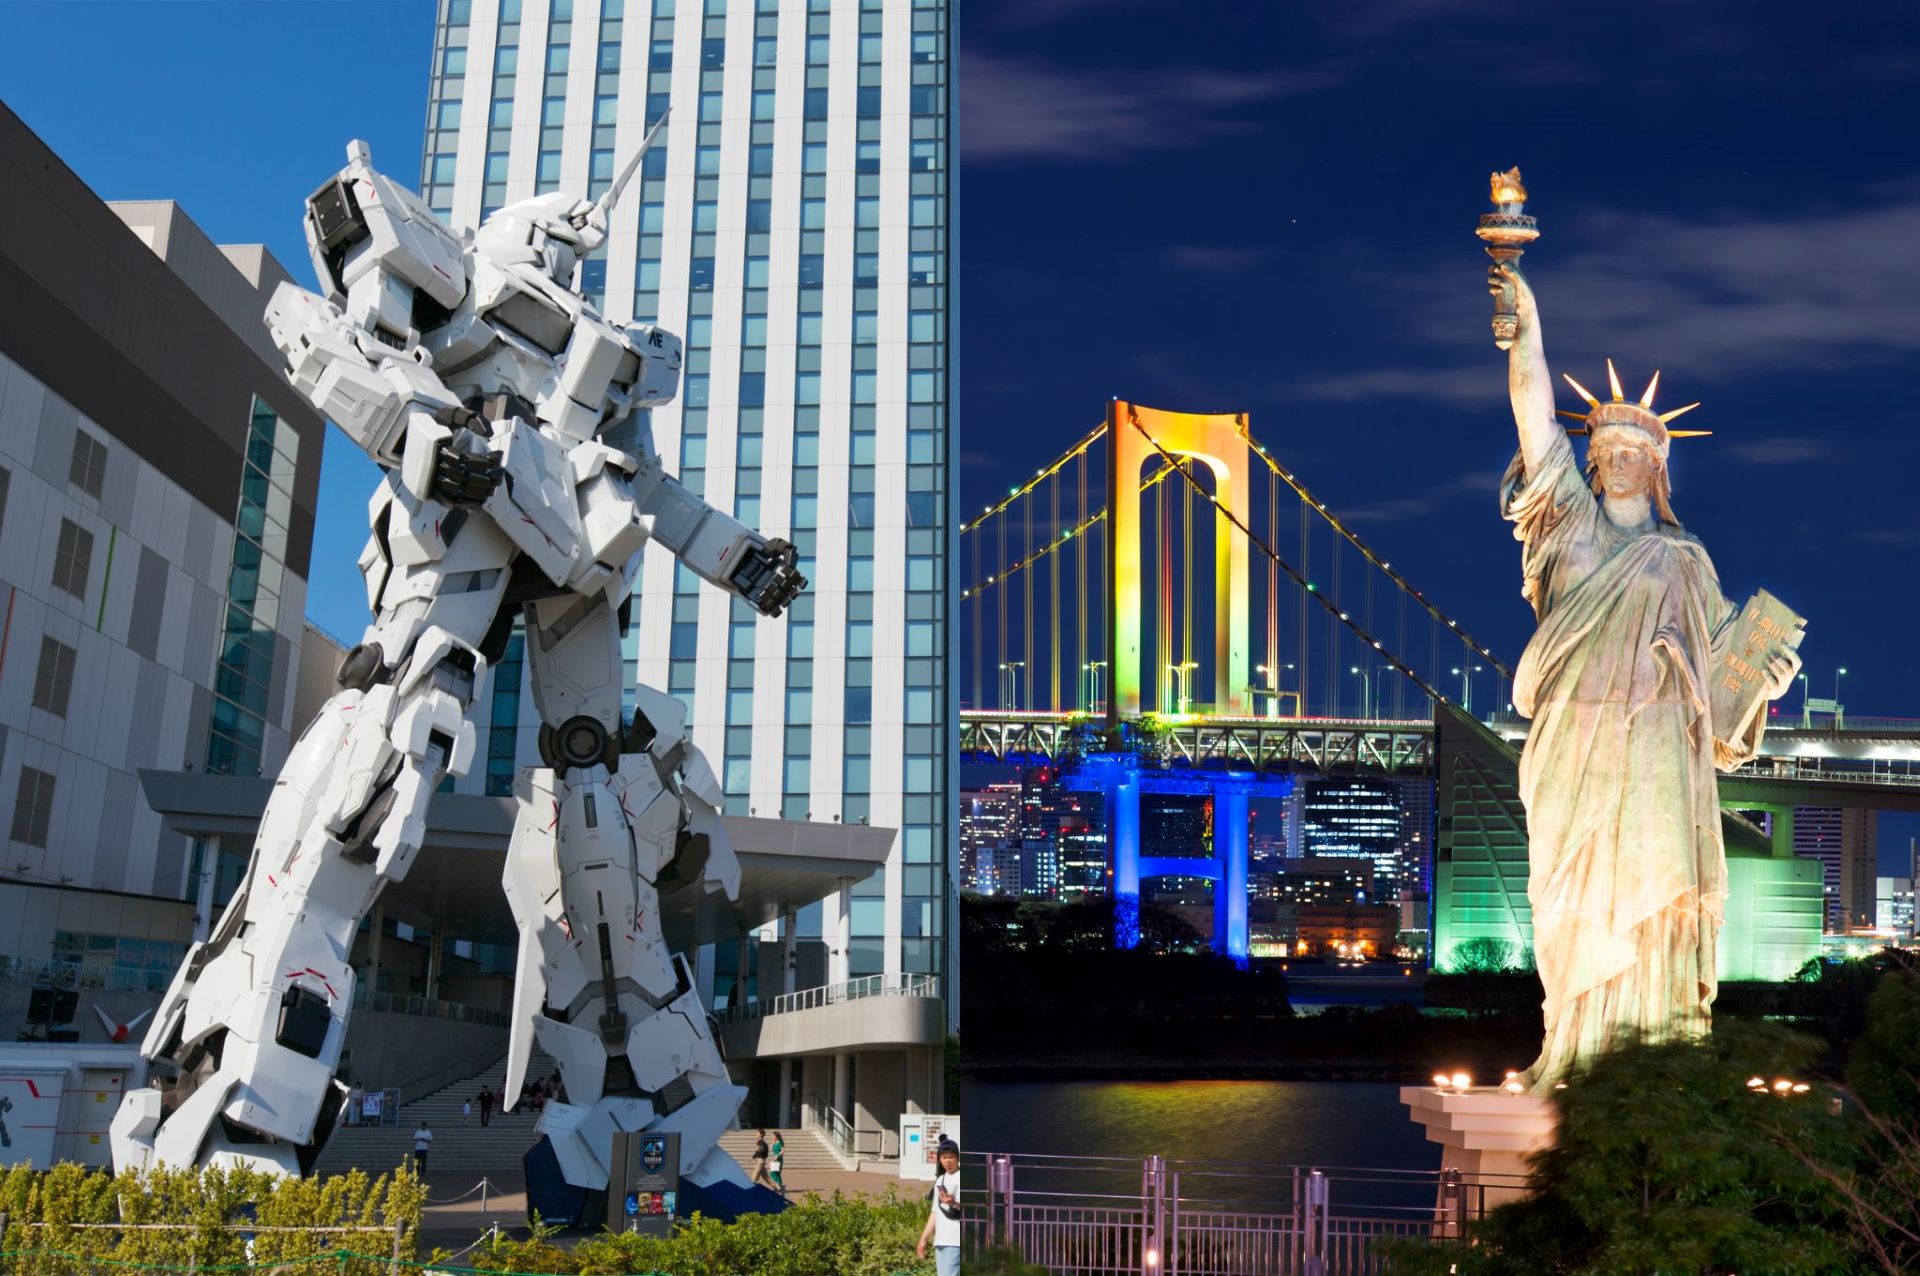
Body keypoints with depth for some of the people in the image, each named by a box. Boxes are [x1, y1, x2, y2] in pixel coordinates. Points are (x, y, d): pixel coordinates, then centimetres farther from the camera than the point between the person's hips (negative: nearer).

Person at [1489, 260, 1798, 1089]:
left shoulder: (1684, 561, 14)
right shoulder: (1574, 521, 13)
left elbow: (1720, 654, 12)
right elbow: (1535, 418, 6)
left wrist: (1765, 679, -7)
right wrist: (1526, 328, 2)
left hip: (1652, 748, 0)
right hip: (1573, 741, 0)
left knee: (1643, 893, -7)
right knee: (1572, 899, 0)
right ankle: (1570, 1052, 4)